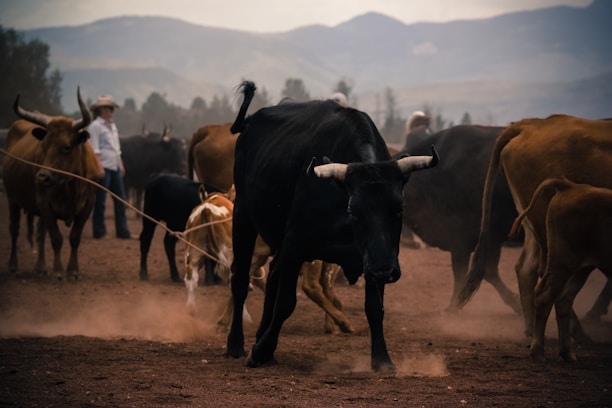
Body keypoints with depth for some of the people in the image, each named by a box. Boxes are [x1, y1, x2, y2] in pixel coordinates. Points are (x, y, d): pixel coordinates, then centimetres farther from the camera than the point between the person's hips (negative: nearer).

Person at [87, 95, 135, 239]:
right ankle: (99, 232, 4)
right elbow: (94, 150, -14)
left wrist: (121, 165, 17)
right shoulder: (95, 126, -8)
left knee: (120, 200, 8)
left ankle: (123, 232, 13)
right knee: (100, 200, -2)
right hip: (103, 167, -9)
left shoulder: (112, 126, 17)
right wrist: (99, 168, -20)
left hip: (115, 167, 9)